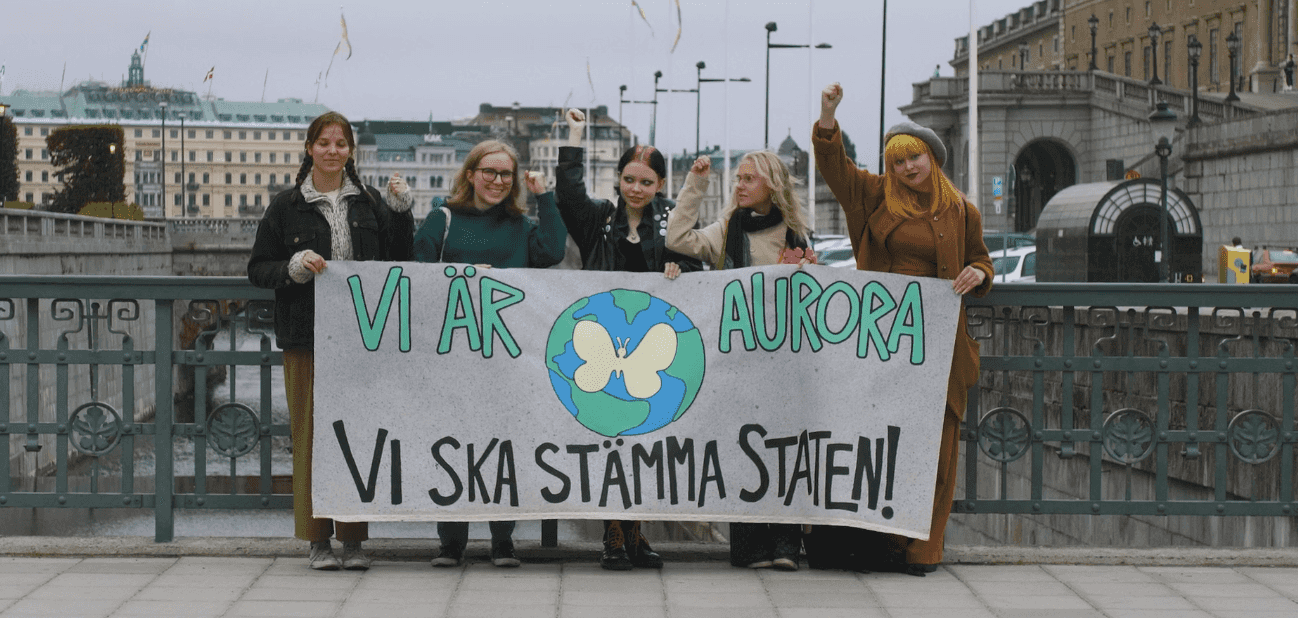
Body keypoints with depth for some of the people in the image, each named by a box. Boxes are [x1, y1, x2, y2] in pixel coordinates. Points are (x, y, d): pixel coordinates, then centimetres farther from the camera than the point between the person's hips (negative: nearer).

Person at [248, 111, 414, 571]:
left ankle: (354, 539, 10)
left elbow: (397, 262, 10)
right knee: (311, 433, -2)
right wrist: (294, 268, -13)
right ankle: (318, 540, 6)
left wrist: (400, 212, -1)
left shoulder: (369, 202, 11)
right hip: (307, 337, -2)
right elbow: (257, 270, 6)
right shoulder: (286, 206, 5)